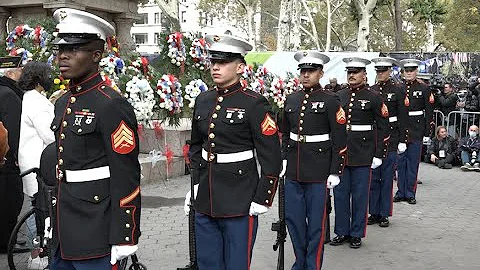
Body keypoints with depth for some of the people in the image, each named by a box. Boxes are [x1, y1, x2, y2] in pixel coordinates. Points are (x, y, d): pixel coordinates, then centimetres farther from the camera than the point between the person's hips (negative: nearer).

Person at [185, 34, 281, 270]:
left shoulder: (255, 104, -11)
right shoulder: (203, 101, 7)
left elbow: (271, 158, -11)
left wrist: (262, 200, -12)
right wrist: (194, 186, 15)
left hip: (239, 204, -6)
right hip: (204, 202, 6)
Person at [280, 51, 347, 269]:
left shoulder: (330, 101, -7)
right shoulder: (291, 100, 8)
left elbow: (340, 140, -8)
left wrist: (335, 172, -11)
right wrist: (283, 159, 11)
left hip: (318, 173, -5)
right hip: (293, 171, 5)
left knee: (316, 222, 5)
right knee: (293, 218, 12)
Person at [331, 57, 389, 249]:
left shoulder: (373, 98, -2)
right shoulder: (338, 97, 8)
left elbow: (383, 127, -3)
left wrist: (379, 154, -7)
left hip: (362, 155, -3)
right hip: (340, 153, 4)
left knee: (360, 195, 5)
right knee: (340, 193, 8)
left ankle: (357, 234, 17)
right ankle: (342, 232, 21)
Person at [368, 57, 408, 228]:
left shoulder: (398, 90, -2)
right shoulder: (370, 90, 8)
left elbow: (403, 118, -4)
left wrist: (402, 140, -8)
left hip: (390, 139, -3)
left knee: (387, 178, 3)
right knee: (373, 177, 7)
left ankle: (384, 214, 12)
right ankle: (374, 212, 17)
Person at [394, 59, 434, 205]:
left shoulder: (424, 89, 2)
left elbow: (429, 112, 1)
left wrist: (427, 133, -3)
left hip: (416, 132, -1)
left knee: (413, 164, 4)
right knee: (400, 163, 7)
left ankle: (410, 194, 13)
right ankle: (401, 192, 17)